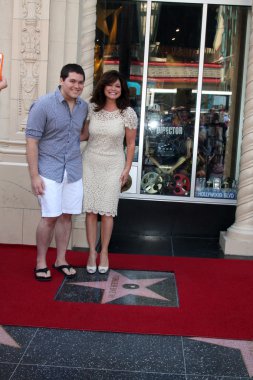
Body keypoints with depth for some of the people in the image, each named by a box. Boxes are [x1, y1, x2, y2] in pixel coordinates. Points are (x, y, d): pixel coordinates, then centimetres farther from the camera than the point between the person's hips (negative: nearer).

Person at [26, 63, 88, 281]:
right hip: (50, 170, -5)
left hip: (74, 171, 5)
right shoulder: (43, 105, -10)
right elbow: (32, 141, -11)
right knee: (50, 217, -4)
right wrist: (34, 175, -14)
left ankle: (61, 260, 22)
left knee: (66, 216, 9)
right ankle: (41, 262, 12)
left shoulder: (84, 107, 6)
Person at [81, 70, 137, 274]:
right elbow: (84, 134, 10)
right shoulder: (91, 108, 0)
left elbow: (131, 143, 0)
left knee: (107, 211, 1)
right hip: (91, 163, 2)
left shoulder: (128, 113, -5)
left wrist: (127, 168, -2)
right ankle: (92, 252, 15)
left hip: (113, 166, -2)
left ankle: (104, 252, 17)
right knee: (91, 210, 4)